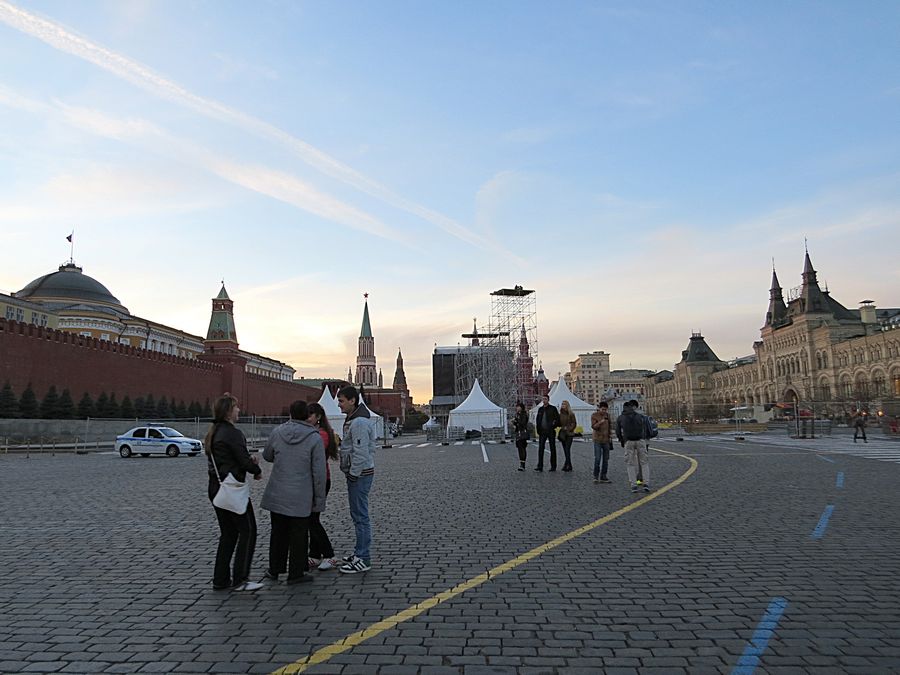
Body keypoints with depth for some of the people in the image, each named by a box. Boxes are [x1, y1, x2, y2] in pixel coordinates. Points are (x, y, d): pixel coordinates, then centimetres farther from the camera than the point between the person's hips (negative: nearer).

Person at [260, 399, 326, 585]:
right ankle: (296, 573, 15)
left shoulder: (277, 432, -3)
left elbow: (267, 456, 14)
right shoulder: (314, 438, -12)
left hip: (277, 493, 4)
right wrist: (319, 498, -3)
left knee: (278, 532, 18)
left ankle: (274, 570, 29)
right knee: (299, 535, 8)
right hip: (301, 496, -4)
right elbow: (319, 471, -11)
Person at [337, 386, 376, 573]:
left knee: (360, 516, -5)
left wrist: (353, 475, -20)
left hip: (360, 475, -11)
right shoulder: (351, 420, 14)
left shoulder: (359, 422, -20)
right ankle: (360, 552, 28)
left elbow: (361, 452, -23)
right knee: (357, 514, 17)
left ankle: (363, 560, 1)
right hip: (356, 474, 11)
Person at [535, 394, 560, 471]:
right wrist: (538, 430, 7)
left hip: (551, 431, -4)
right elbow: (538, 420, 16)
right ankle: (540, 466, -1)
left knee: (552, 449, 4)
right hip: (542, 432, 4)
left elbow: (558, 419, -2)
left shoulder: (553, 408, -2)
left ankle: (553, 466, 10)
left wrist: (554, 426, -11)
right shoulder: (540, 409, 12)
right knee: (540, 448, -3)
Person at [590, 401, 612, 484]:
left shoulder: (607, 415, 10)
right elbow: (593, 426, -15)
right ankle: (596, 476, 0)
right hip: (597, 440, -5)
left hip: (606, 440, 5)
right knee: (597, 459, -9)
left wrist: (610, 437, 21)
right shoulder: (594, 415, -4)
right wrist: (600, 422, -30)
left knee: (606, 459, 6)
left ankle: (603, 477, 13)